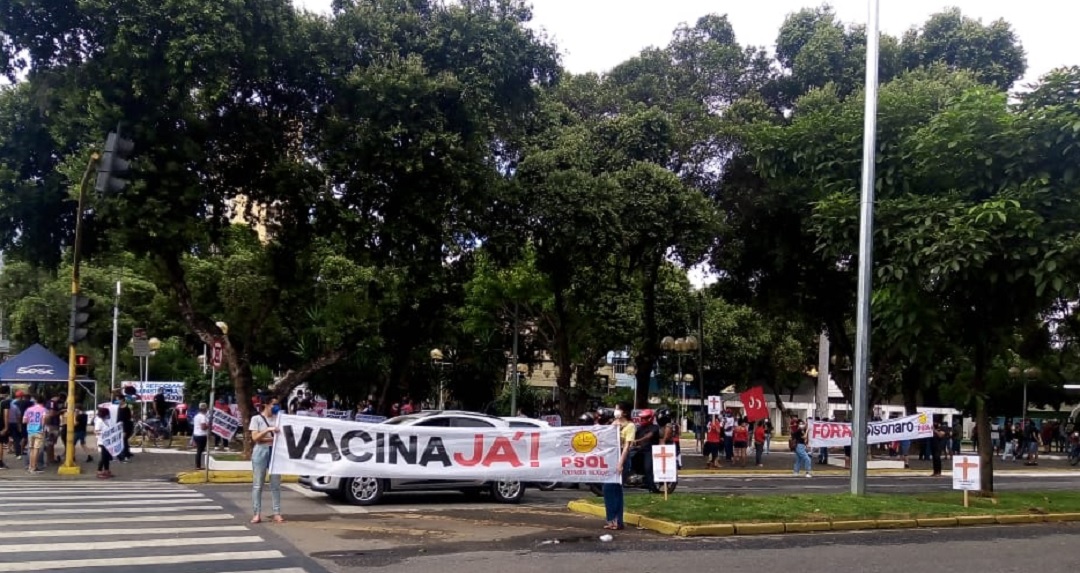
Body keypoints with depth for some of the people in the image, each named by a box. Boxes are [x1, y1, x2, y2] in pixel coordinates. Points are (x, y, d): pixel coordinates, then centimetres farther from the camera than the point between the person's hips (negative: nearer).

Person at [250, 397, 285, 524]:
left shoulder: (278, 418, 9)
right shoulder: (256, 418, 0)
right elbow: (255, 438, -8)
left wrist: (266, 439, -8)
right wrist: (268, 430, -20)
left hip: (275, 452, 3)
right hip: (261, 452, -3)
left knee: (276, 484, 2)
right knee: (257, 484, -2)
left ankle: (277, 513, 4)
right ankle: (256, 514, 1)